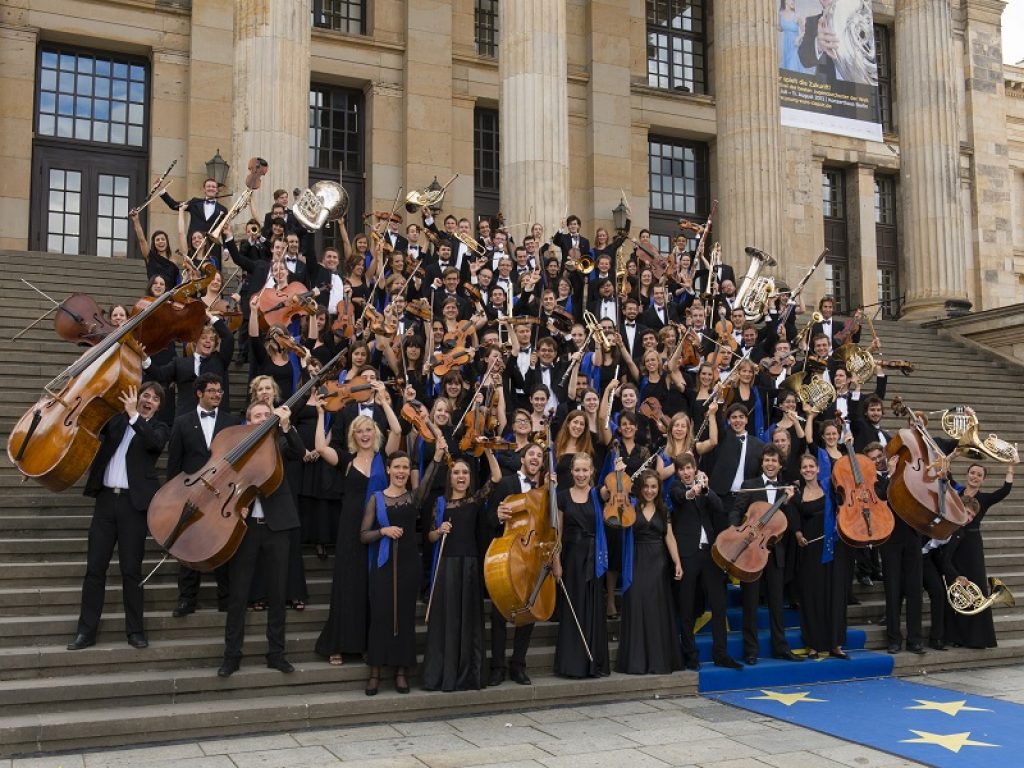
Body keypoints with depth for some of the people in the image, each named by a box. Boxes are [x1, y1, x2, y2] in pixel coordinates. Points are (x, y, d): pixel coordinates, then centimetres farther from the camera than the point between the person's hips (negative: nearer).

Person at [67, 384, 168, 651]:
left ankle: (135, 630, 11)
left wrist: (133, 414, -18)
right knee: (95, 567, 3)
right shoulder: (115, 419, 14)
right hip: (106, 499, 3)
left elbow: (155, 442, -15)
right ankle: (86, 630, 9)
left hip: (134, 503, -3)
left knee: (131, 570, 1)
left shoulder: (159, 428, 6)